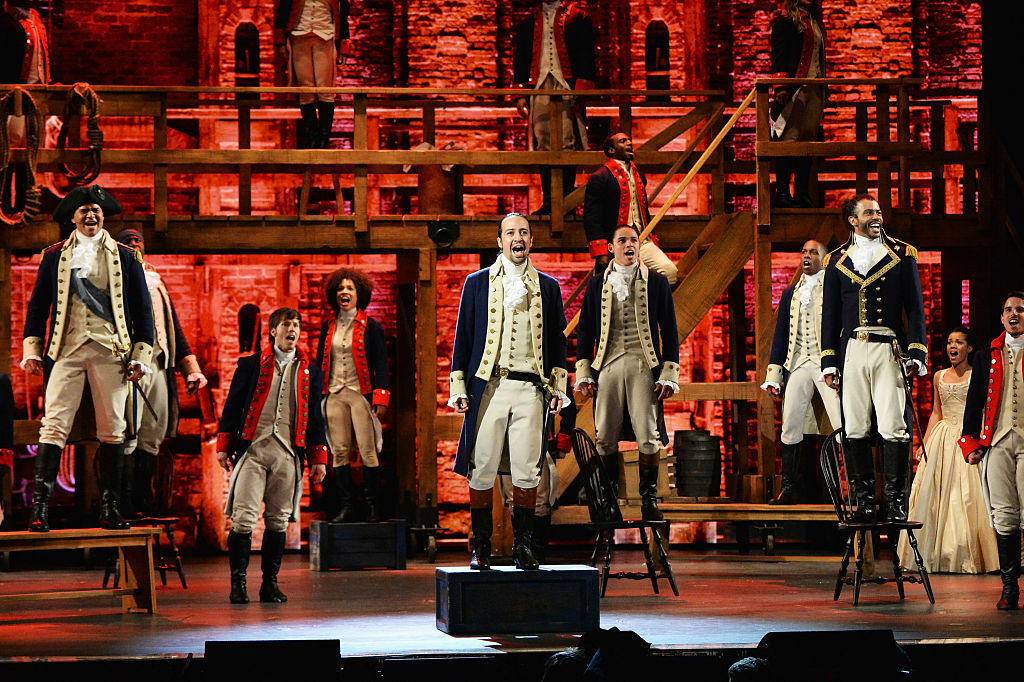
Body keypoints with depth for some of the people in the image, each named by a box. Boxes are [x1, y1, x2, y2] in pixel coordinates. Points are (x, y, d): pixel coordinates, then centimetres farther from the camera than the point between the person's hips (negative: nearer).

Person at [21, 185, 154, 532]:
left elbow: (142, 309, 12)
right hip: (66, 350, 0)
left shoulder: (125, 257, 12)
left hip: (110, 351, 0)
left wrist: (141, 356, 3)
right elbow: (38, 305, 15)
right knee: (54, 425, -10)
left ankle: (109, 507, 5)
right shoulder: (55, 255, 13)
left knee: (112, 429, -1)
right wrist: (32, 350, 5)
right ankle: (40, 507, -15)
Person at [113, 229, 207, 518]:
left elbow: (175, 331, 28)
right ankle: (126, 508, -15)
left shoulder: (157, 285, 28)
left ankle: (142, 507, 4)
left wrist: (191, 369, 17)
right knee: (127, 438, -13)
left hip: (159, 367, 6)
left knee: (151, 440, 2)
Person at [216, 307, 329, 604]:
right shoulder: (251, 365, 8)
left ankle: (270, 583, 12)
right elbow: (232, 405, 9)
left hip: (288, 454, 2)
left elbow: (315, 416, 18)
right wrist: (224, 446, 3)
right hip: (252, 449, -2)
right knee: (243, 517, -11)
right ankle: (238, 582, -3)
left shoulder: (309, 372, 15)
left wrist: (318, 458, 14)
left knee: (278, 520, 4)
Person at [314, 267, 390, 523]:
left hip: (361, 394, -4)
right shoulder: (328, 327, 13)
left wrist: (380, 397, -9)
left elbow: (381, 365, 0)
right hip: (334, 394, 4)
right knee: (339, 452, 1)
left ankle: (373, 507, -2)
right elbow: (320, 362, 17)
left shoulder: (370, 327, 2)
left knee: (368, 451, -7)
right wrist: (317, 395, 10)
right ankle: (346, 506, 6)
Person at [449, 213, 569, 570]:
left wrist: (558, 386, 9)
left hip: (530, 389, 1)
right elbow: (463, 337, 10)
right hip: (488, 387, -1)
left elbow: (556, 340, 17)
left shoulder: (547, 287, 14)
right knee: (482, 469, -3)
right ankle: (481, 547, 5)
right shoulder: (477, 283, 10)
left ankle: (523, 546, 6)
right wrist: (458, 386, 4)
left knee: (527, 471, -2)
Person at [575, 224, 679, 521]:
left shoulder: (656, 282, 9)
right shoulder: (596, 285, 14)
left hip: (643, 366, -2)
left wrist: (669, 374, 0)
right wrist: (584, 374, 7)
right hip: (608, 366, 2)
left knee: (648, 436, -6)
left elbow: (669, 331, 8)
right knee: (605, 437, 1)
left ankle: (649, 497, 4)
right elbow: (585, 331, 16)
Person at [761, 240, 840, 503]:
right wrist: (773, 377, 13)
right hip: (798, 363, 4)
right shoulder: (790, 293, 19)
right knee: (790, 426, 1)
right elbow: (781, 335, 20)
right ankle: (788, 489, 8)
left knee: (843, 424, -14)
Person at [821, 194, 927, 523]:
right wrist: (829, 362, 7)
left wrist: (917, 354, -2)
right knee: (854, 430, -1)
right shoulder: (837, 261, 14)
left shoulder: (902, 254, 10)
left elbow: (915, 308, 8)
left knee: (894, 427, -9)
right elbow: (830, 315, 15)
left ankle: (895, 500, -3)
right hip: (851, 350, 2)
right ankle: (864, 500, 6)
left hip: (889, 350, -2)